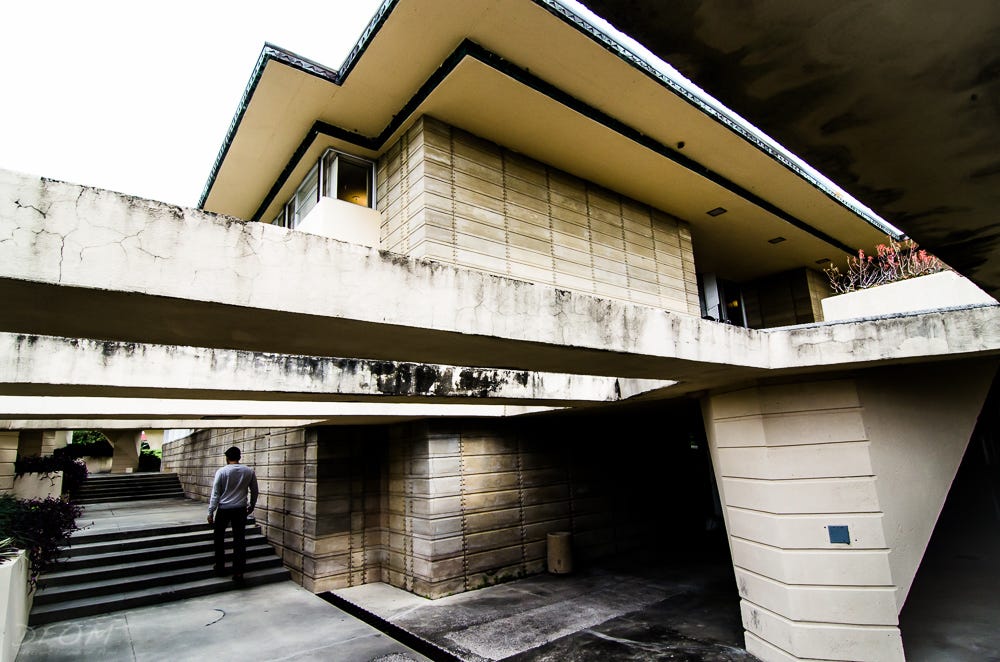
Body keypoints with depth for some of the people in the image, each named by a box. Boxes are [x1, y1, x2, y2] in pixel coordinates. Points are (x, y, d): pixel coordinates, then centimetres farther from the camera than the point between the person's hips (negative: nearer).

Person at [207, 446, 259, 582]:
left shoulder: (221, 472, -7)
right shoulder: (249, 471, 0)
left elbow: (215, 494, -7)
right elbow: (254, 491, 8)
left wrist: (210, 512, 0)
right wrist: (251, 505, 22)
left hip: (224, 509, -2)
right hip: (241, 509, 2)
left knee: (219, 537, 17)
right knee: (239, 539, 5)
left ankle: (220, 567, 23)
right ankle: (238, 572, 4)